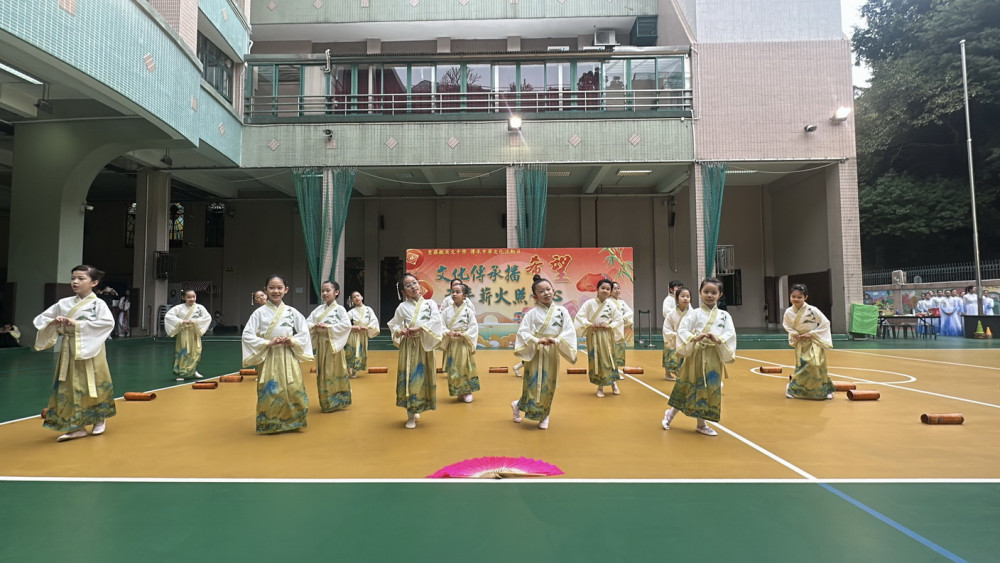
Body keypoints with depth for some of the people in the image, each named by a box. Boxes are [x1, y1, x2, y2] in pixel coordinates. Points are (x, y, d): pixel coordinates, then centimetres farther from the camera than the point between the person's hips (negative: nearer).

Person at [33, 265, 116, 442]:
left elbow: (108, 322, -24)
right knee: (69, 388, 6)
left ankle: (100, 419, 30)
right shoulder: (64, 303, 5)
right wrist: (53, 322, -11)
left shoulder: (98, 304, -9)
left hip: (90, 351, -4)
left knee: (93, 386, 7)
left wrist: (78, 324, -22)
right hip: (68, 351, 5)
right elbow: (41, 319, 11)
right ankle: (77, 427, 16)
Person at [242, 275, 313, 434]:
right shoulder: (260, 312, -1)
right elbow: (247, 335, -4)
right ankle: (270, 425, 18)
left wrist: (293, 341, -9)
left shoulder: (292, 312, 5)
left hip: (289, 358, 1)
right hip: (268, 358, -1)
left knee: (293, 390, -3)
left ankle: (292, 423, 16)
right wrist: (267, 343, -15)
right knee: (270, 392, -1)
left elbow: (304, 333, 9)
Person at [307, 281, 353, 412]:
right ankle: (325, 402, 23)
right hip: (320, 345, 5)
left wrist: (328, 327, -21)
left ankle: (338, 402, 11)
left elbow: (346, 324, -19)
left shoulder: (339, 309, -6)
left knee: (334, 373, -1)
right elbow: (307, 323, 8)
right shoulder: (319, 309, 9)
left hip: (333, 344, -5)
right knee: (322, 374, 11)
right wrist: (314, 326, -13)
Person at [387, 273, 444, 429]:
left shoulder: (430, 304, 1)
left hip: (424, 345, 1)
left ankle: (415, 409, 25)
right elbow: (393, 325, 7)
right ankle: (411, 415, 5)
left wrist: (419, 329, -20)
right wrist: (400, 331, -15)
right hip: (408, 346, -1)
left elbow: (436, 321, -11)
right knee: (409, 378, -2)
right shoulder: (402, 307, 2)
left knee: (423, 377, 6)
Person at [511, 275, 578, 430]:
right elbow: (522, 332, -9)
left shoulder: (561, 311, 0)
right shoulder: (532, 313, -4)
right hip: (535, 353, -2)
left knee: (548, 387, 8)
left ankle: (544, 416, 27)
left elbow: (570, 331, -5)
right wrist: (537, 341, -23)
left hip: (552, 353, 2)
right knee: (534, 386, -2)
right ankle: (518, 405, 26)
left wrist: (556, 340, -20)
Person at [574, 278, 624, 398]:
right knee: (595, 360, 3)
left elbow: (619, 320, 3)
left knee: (609, 359, 3)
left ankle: (613, 383, 22)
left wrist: (609, 326, -10)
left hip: (607, 336, 1)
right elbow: (580, 317, -5)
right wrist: (590, 324, -15)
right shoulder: (589, 303, -6)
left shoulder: (612, 304, -2)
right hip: (593, 335, -1)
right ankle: (600, 387, 16)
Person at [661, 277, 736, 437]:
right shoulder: (694, 314, -4)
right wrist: (695, 338, -27)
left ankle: (701, 423, 25)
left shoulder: (724, 316, 4)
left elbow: (731, 334, -6)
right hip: (696, 356, -3)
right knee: (690, 389, 3)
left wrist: (718, 340, -23)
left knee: (710, 390, 10)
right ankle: (671, 413, 24)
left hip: (714, 358, 3)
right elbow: (681, 331, -11)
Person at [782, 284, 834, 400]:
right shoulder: (788, 312, -8)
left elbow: (825, 323, -12)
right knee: (801, 366, 4)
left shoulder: (812, 310, -18)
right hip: (800, 343, 3)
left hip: (815, 342, -3)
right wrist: (794, 334, -10)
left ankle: (825, 389, 6)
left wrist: (811, 334, -16)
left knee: (815, 365, -14)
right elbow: (787, 326, 8)